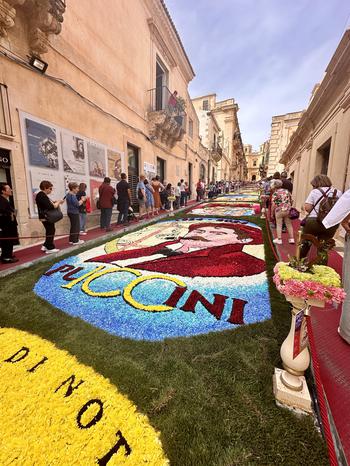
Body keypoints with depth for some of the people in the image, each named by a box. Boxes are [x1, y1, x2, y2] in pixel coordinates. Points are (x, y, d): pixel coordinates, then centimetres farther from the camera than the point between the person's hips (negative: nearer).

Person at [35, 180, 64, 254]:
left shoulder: (42, 195, 12)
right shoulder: (42, 196, -20)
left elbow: (48, 204, 17)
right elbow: (51, 207, -25)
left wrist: (55, 202, 2)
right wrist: (58, 202, -11)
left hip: (47, 217, 10)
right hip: (46, 217, -10)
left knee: (50, 231, 18)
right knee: (50, 232, 0)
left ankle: (45, 246, 27)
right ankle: (50, 248, 9)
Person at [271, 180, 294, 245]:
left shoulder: (275, 193, -8)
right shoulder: (287, 191, 9)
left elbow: (273, 205, -12)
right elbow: (291, 201, 13)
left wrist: (272, 213, -4)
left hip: (279, 211, -5)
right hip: (287, 210, 5)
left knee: (279, 225, 5)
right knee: (289, 224, 12)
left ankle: (279, 239, 9)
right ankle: (291, 239, 18)